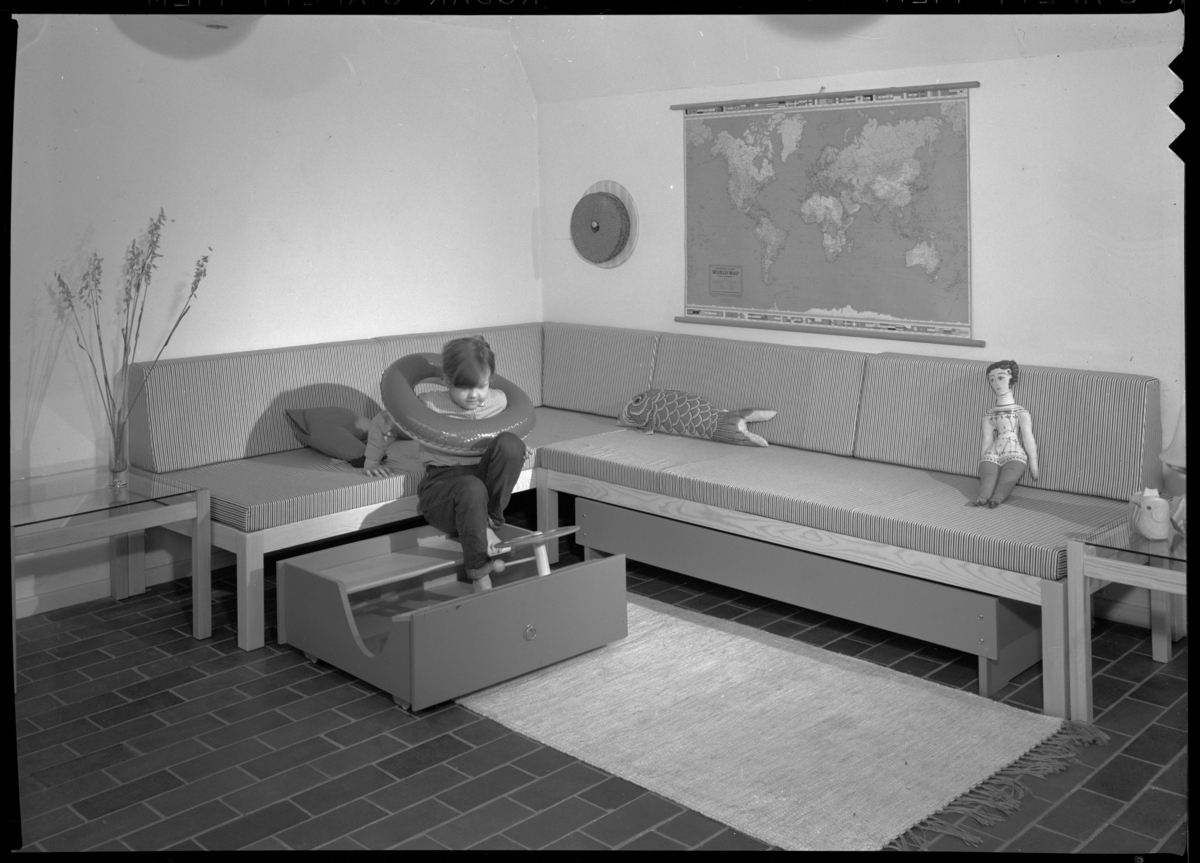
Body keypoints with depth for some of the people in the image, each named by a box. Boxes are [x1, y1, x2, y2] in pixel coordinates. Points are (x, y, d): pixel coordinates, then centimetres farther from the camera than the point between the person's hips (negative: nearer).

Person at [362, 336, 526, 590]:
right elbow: (383, 423, 11)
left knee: (509, 443, -26)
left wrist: (516, 450, 16)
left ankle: (489, 520, -14)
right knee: (472, 489, -42)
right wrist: (372, 460, 16)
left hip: (485, 480, 4)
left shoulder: (498, 400, 5)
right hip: (441, 482, -4)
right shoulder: (428, 406, -5)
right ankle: (479, 574, -37)